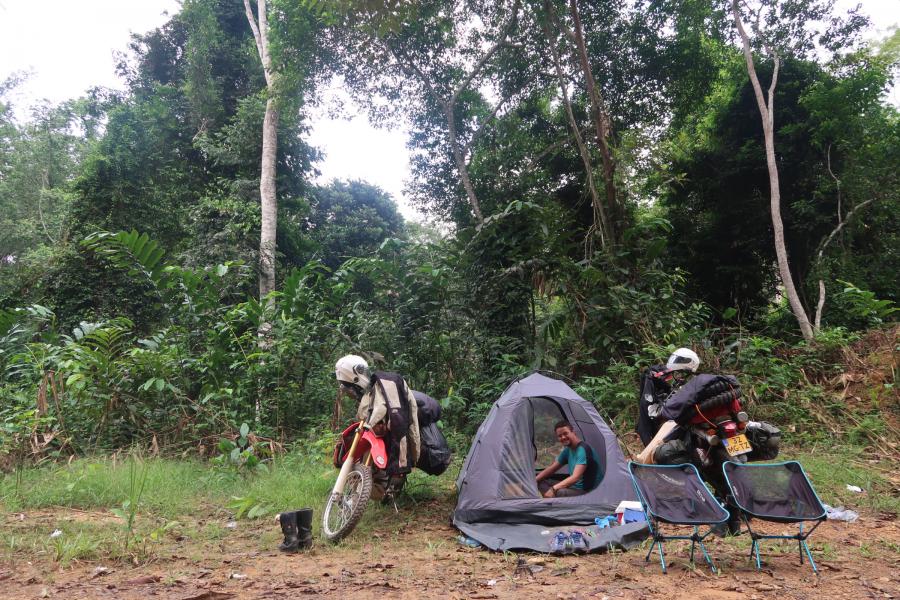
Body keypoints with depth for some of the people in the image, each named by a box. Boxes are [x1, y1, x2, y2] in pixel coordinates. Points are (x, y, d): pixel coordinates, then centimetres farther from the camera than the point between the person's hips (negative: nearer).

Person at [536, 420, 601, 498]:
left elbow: (575, 477, -30)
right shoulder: (568, 450, 8)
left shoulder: (583, 449, -20)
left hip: (588, 491, -10)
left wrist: (554, 488, -35)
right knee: (542, 483, 5)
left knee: (559, 493, -37)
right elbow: (551, 469, 14)